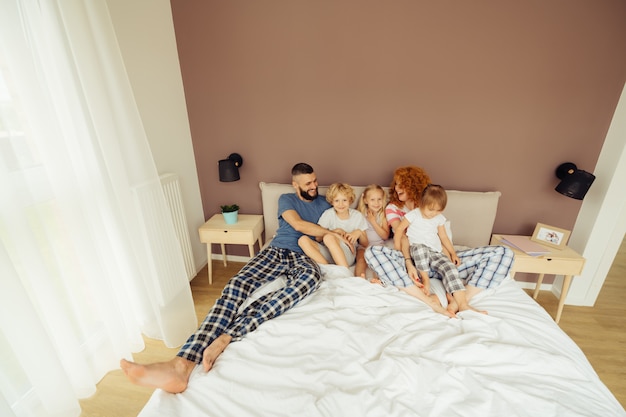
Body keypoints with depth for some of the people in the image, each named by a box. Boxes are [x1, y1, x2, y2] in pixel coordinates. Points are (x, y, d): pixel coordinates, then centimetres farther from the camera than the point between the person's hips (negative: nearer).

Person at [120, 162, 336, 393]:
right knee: (237, 285, -29)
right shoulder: (286, 199, 15)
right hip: (276, 250, 1)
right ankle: (183, 363, -44)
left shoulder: (324, 203, 24)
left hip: (304, 255, 0)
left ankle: (225, 337, -47)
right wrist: (332, 232, 1)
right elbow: (298, 225, -3)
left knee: (311, 276, -40)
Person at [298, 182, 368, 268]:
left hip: (347, 255, -2)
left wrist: (359, 232, -10)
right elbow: (318, 238, 1)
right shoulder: (328, 214, 5)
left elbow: (365, 244, 10)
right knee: (303, 239, -21)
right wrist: (335, 231, -12)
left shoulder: (357, 216, 5)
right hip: (328, 254, 3)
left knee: (328, 237, -32)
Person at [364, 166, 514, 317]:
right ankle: (430, 302, -37)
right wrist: (409, 263, -23)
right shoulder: (393, 208, 12)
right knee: (372, 251, -33)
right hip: (414, 260, -3)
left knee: (503, 253, -10)